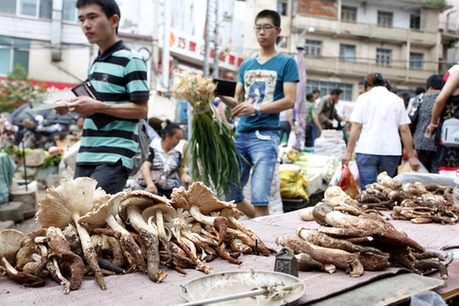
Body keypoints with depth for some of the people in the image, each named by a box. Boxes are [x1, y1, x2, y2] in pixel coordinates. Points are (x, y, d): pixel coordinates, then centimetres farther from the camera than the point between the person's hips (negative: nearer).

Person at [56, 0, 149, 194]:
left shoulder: (131, 60, -7)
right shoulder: (94, 64, 18)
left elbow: (141, 110, -12)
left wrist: (99, 106, -19)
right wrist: (74, 107, 8)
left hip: (114, 157, -8)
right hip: (86, 156, 8)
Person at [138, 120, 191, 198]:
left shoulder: (177, 154, 15)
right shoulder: (152, 149, 0)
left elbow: (181, 172, 16)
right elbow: (145, 167, -13)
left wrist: (186, 177, -11)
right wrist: (150, 183, -33)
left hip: (172, 188, 4)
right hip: (154, 187, -4)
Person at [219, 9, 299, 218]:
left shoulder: (286, 63, 3)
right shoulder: (246, 65, 18)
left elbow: (290, 100, -7)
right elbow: (237, 101, 16)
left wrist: (257, 108, -20)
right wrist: (222, 95, -6)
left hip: (265, 135, -6)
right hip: (241, 134, 6)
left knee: (259, 199, -11)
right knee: (231, 195, 11)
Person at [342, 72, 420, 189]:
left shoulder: (364, 98, 5)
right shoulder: (397, 100, 11)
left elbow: (357, 127, -3)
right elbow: (404, 130, 6)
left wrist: (348, 151, 1)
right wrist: (411, 156, 8)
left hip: (367, 150, -2)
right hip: (391, 151, 2)